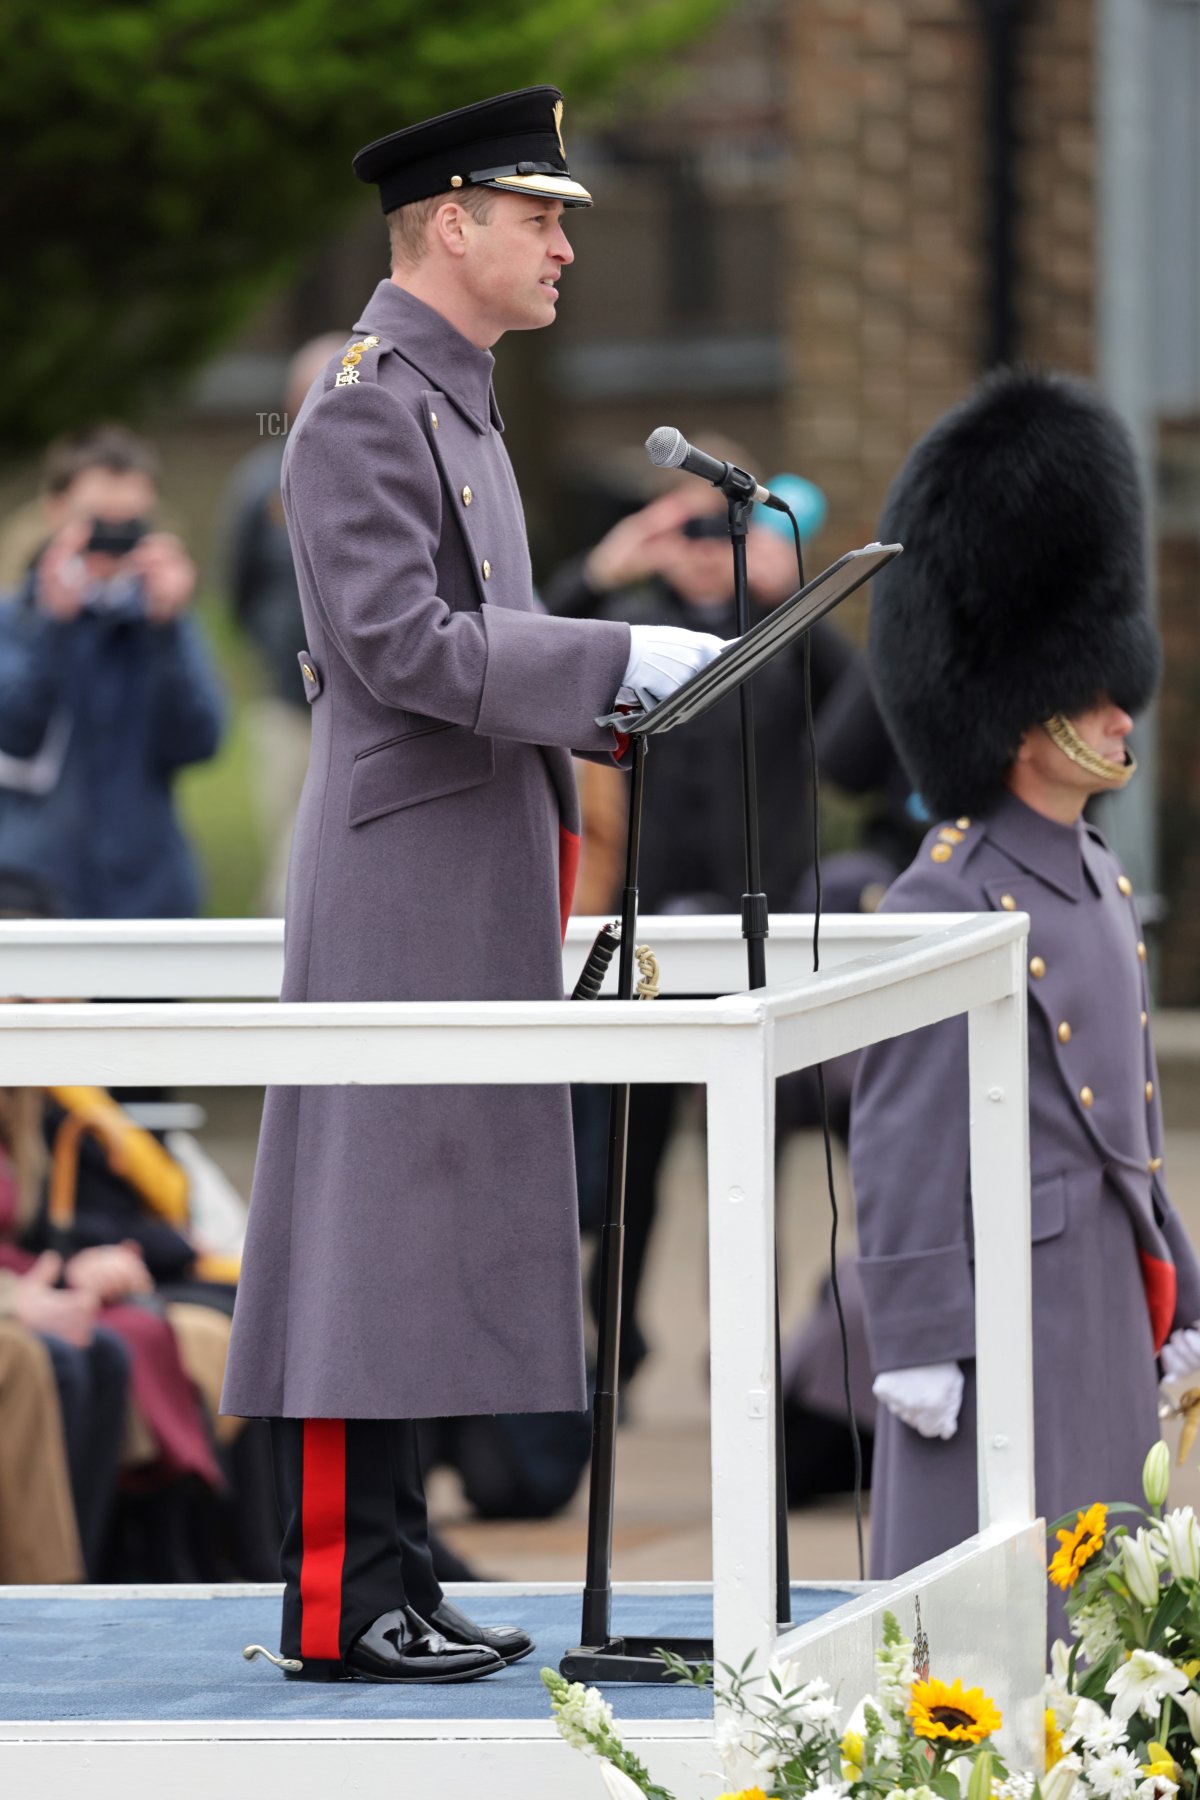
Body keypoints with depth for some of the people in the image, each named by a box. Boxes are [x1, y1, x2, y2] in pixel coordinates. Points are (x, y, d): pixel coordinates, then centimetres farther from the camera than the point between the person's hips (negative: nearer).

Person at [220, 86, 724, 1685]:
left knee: (433, 1245, 10)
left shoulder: (453, 408, 19)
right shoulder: (365, 405, -13)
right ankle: (342, 1604, -8)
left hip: (465, 893, 10)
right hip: (406, 883, -10)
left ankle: (392, 1591, 13)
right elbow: (402, 645, -21)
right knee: (373, 1240, -9)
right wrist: (622, 660, -20)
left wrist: (620, 715, 10)